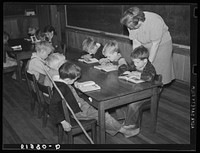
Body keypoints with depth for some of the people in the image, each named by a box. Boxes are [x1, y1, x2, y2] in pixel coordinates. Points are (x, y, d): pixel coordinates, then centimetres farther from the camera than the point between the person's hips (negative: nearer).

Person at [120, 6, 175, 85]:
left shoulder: (155, 22, -35)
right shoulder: (131, 24, -19)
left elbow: (155, 44, -27)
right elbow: (136, 43, -12)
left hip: (161, 45, -4)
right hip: (145, 46, 5)